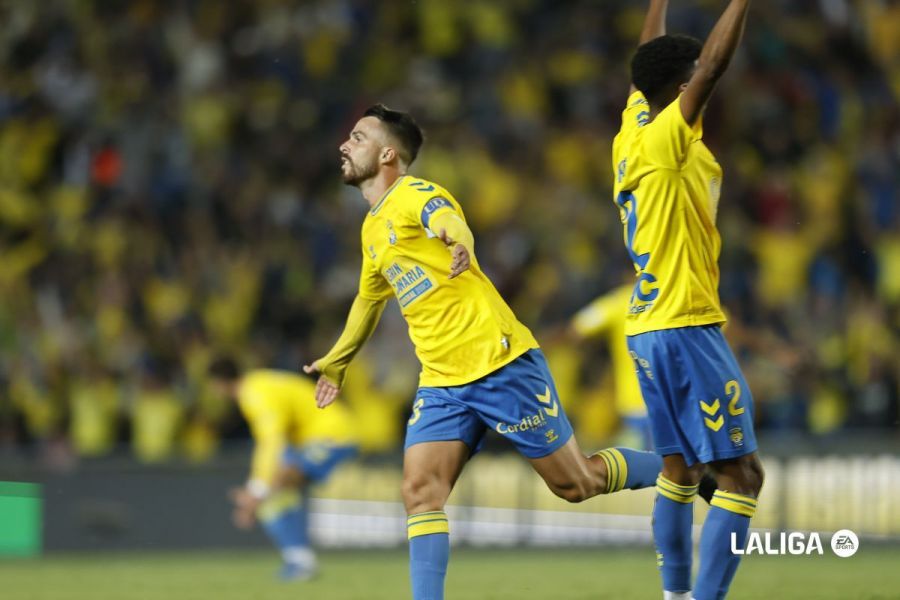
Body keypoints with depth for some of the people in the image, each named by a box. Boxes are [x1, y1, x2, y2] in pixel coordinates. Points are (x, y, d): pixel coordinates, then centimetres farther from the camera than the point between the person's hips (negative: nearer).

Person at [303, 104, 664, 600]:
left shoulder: (416, 195, -9)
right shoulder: (372, 228, 16)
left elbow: (453, 224, -34)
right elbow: (369, 298, 35)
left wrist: (459, 244, -59)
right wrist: (335, 362, 46)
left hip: (499, 363, -7)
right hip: (441, 384, 7)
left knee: (576, 483, 0)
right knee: (419, 491, -12)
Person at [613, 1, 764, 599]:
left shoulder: (633, 133, 9)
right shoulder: (665, 140, -14)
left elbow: (650, 62, 24)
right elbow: (715, 60, -22)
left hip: (649, 328, 10)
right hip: (687, 326, -10)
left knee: (682, 467, 17)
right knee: (741, 474, -10)